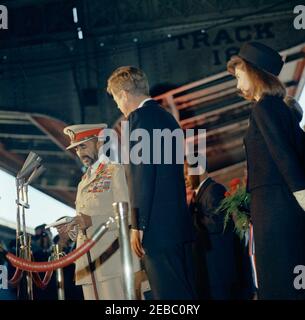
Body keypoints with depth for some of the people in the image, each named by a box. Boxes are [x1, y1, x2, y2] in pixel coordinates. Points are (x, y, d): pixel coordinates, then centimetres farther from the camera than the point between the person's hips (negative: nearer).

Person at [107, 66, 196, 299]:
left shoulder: (140, 117, -8)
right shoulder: (166, 117, 21)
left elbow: (142, 173, -16)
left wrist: (137, 225, -16)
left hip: (157, 227, -9)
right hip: (179, 222, 10)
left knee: (169, 293, -9)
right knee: (185, 292, 10)